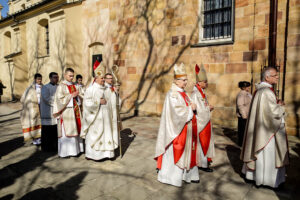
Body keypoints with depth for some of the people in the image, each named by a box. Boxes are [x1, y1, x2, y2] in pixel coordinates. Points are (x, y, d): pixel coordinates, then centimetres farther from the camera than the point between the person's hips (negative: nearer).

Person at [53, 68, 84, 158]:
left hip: (75, 110, 6)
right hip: (66, 112, -6)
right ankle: (65, 151, 7)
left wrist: (78, 94, -8)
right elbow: (60, 99, -13)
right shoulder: (61, 86, -5)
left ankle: (74, 149, 19)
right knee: (66, 131, -3)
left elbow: (81, 95, 13)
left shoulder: (74, 86, 13)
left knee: (75, 129, 9)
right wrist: (71, 95, -16)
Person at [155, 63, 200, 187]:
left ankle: (187, 175, 28)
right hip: (177, 128, -9)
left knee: (186, 151, 15)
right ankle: (170, 176, 16)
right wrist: (190, 108, -10)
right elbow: (178, 111, -23)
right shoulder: (173, 94, -16)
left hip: (185, 128, 9)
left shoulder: (183, 93, 12)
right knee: (175, 152, 0)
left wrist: (192, 107, -6)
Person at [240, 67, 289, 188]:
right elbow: (275, 112, -23)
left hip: (259, 127, 10)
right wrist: (280, 106, -3)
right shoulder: (266, 91, -21)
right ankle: (263, 179, 16)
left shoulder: (260, 89, 9)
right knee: (266, 154, 3)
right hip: (266, 129, -10)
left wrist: (276, 104, 5)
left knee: (258, 152, 19)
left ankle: (251, 172, 31)